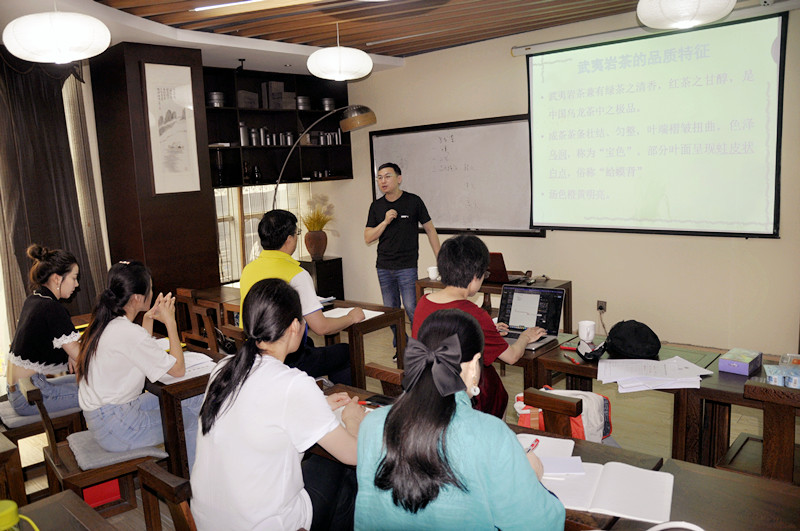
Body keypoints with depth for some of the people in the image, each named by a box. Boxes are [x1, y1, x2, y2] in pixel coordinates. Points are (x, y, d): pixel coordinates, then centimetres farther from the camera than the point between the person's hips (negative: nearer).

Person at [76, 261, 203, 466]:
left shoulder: (106, 324, 4)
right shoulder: (129, 333, -25)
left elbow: (143, 355, 18)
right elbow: (178, 369, -19)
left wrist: (148, 319, 8)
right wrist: (170, 322, -12)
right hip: (114, 429, -9)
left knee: (193, 399, 11)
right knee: (195, 417, 2)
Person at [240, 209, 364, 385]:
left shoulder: (248, 269, 3)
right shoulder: (296, 274, -20)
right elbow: (321, 327, -21)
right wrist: (351, 317, -2)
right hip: (288, 360, -8)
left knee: (309, 343, 32)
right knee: (347, 352, 7)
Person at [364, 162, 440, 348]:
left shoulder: (413, 201, -2)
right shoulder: (376, 206, 8)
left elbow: (430, 230, 3)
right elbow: (368, 238, 5)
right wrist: (385, 221, -11)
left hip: (407, 267, -4)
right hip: (384, 268, 4)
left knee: (412, 310, -8)